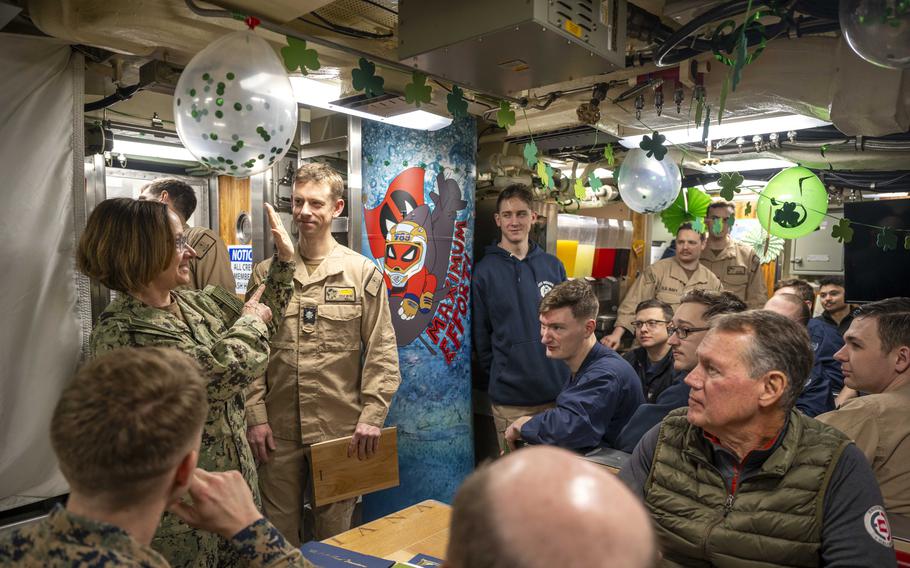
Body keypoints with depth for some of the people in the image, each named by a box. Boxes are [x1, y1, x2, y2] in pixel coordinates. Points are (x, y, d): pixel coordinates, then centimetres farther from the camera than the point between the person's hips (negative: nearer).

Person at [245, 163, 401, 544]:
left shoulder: (364, 273, -2)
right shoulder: (266, 273, 3)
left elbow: (382, 353, -4)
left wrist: (372, 416, -9)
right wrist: (255, 416, -1)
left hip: (341, 428, -1)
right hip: (278, 429, 2)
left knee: (334, 532, 15)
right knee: (278, 532, 16)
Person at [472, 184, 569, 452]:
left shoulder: (553, 266, 6)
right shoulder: (484, 271, -3)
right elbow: (481, 335, 1)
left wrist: (563, 370, 6)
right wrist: (500, 374, 1)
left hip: (559, 391, 3)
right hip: (510, 399, -3)